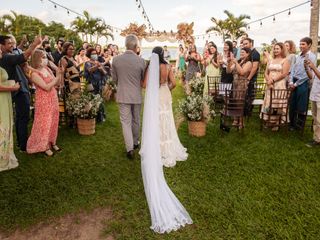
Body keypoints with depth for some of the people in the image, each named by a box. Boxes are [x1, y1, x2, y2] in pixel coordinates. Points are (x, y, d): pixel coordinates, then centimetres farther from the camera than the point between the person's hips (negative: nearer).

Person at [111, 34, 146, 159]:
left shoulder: (116, 59, -7)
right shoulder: (141, 60, -11)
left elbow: (114, 78, 4)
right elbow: (144, 79, 2)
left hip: (123, 95, 0)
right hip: (137, 95, 0)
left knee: (126, 122, 5)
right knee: (136, 120, 18)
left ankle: (130, 148, 0)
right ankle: (135, 142, 36)